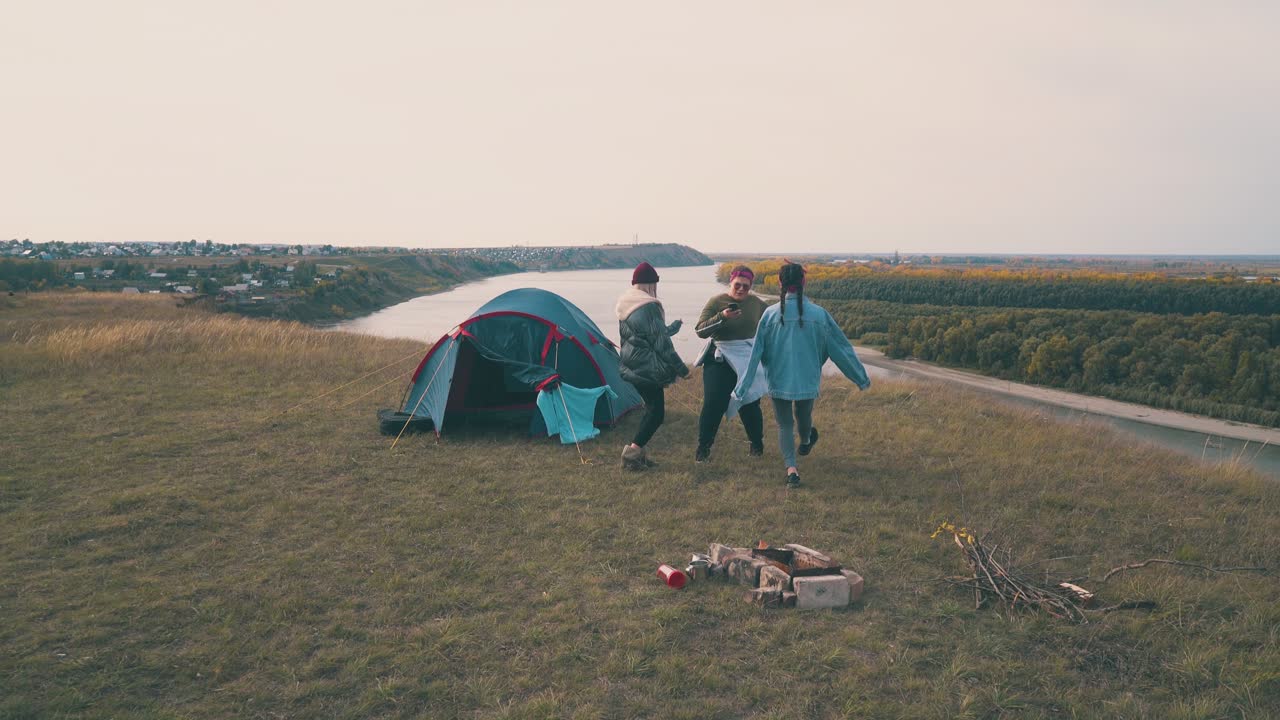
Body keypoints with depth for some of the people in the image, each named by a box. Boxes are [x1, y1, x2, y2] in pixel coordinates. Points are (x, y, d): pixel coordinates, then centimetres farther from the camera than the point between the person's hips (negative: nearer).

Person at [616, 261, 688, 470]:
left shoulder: (625, 306, 10)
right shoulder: (649, 307, -18)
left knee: (652, 408, 17)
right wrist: (680, 367, -8)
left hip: (630, 366, 9)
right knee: (656, 412, -1)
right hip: (647, 367, -9)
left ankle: (637, 452, 17)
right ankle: (632, 452, -5)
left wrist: (670, 328, 33)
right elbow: (661, 343, -16)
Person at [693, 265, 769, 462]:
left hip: (748, 361, 2)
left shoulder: (757, 303, 2)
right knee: (713, 404, -6)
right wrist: (722, 317, -27)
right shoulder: (716, 302, -7)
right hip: (720, 360, -2)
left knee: (750, 404, 6)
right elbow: (700, 330, -15)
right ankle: (703, 447, 9)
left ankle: (757, 443, 29)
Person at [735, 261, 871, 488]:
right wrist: (861, 378, 11)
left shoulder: (770, 314, -12)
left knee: (784, 424, 10)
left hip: (779, 381, -1)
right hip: (808, 381, 1)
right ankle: (806, 442, 55)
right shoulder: (819, 314, -9)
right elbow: (841, 348, 0)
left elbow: (756, 353, -8)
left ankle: (791, 467, -6)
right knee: (804, 416, 26)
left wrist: (742, 387, -1)